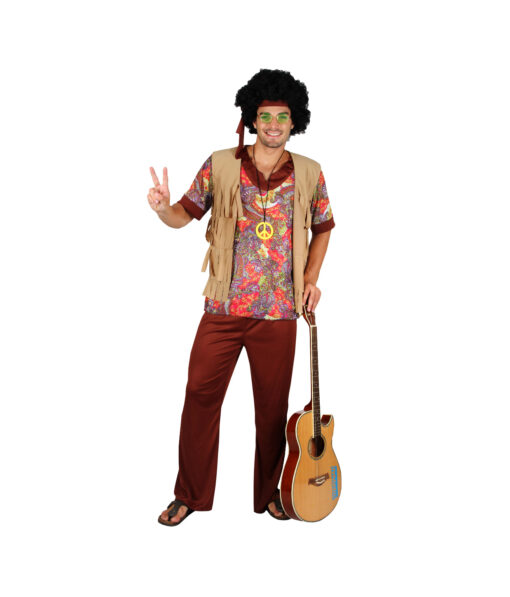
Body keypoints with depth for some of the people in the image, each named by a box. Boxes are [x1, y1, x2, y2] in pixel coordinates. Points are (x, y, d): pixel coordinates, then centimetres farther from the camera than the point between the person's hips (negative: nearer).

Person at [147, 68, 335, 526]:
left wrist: (311, 276, 2)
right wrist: (163, 209, -19)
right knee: (200, 395, 3)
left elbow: (323, 228, 15)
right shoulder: (220, 166, 0)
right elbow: (186, 214, 4)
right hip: (224, 307, 0)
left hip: (279, 312, 1)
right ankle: (190, 494, 24)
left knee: (273, 404, 11)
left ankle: (270, 492, 33)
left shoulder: (309, 174, 4)